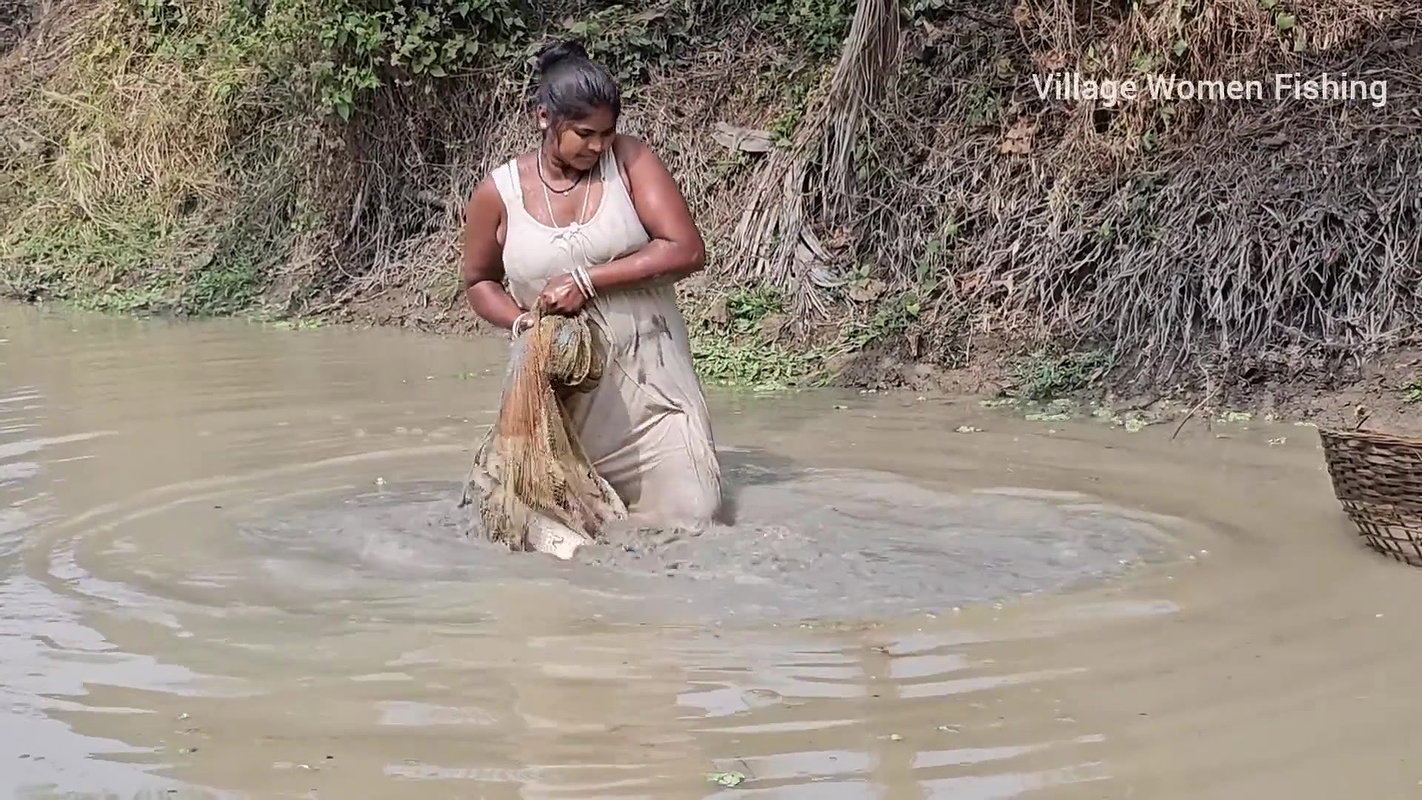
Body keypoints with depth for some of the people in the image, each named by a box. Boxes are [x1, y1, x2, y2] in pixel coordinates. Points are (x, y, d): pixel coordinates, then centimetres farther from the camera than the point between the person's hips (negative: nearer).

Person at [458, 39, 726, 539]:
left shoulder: (629, 159, -7)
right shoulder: (498, 193, -4)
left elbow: (687, 251, -14)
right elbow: (479, 282, 12)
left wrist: (587, 280, -20)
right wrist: (520, 322, -9)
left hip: (646, 371, 0)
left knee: (689, 515, -3)